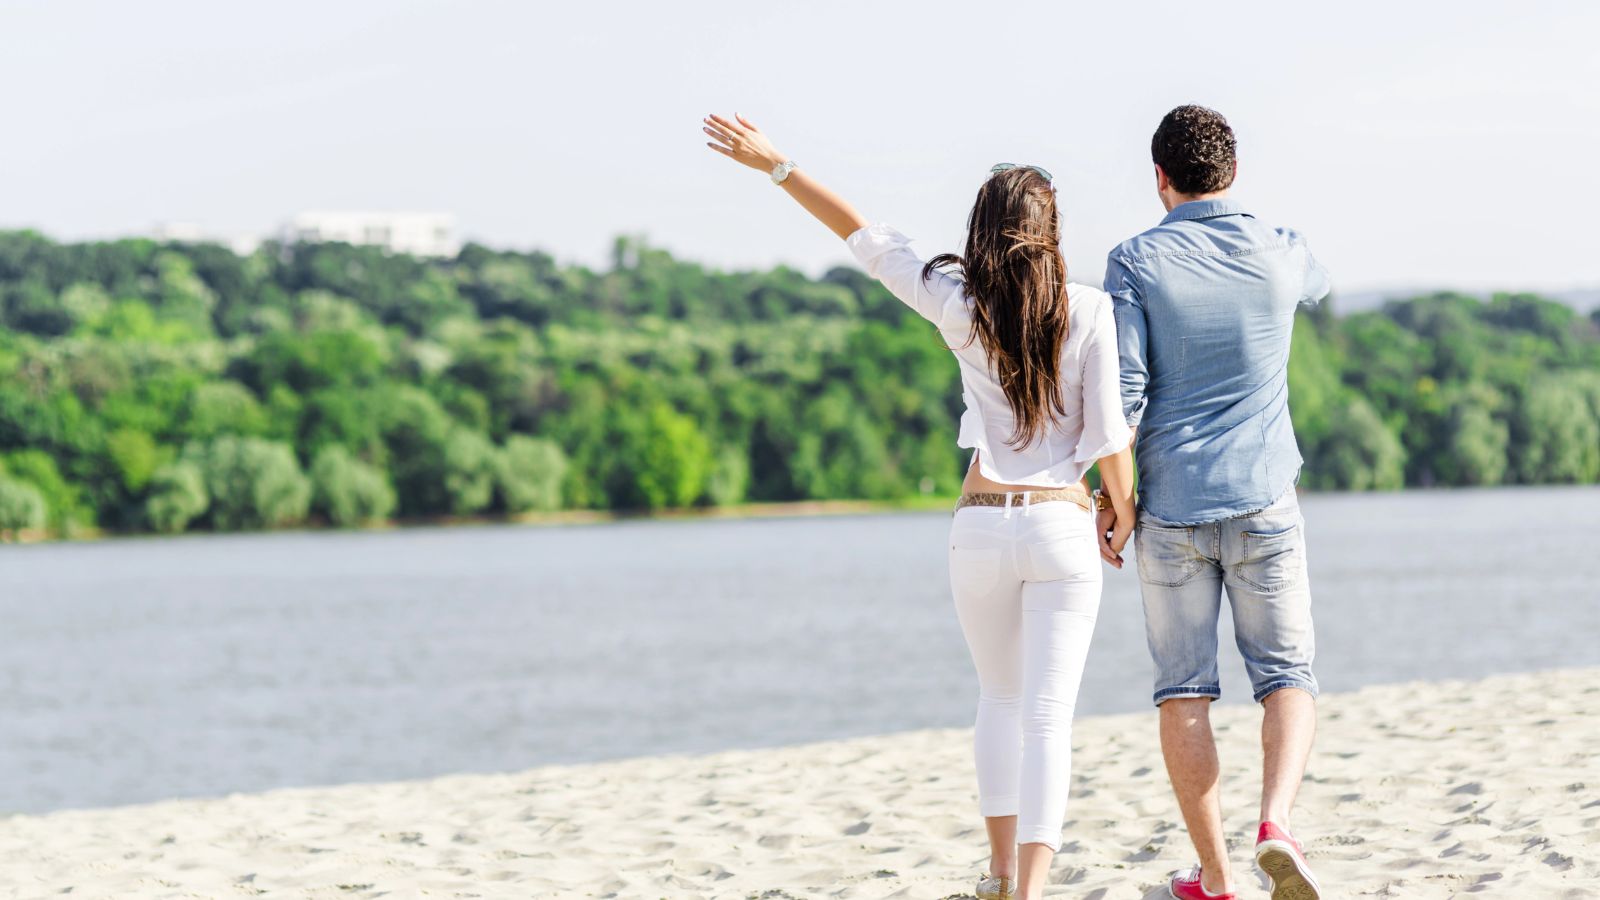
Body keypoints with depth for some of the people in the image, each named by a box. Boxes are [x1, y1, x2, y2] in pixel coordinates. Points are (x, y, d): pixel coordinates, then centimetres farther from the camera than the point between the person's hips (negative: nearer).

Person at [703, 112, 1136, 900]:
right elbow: (1109, 437, -6)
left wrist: (775, 166, 12)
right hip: (1063, 528, -2)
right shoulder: (1088, 312, -6)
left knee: (1000, 698, 22)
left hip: (981, 528, 2)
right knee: (1048, 716, -4)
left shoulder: (959, 309, -3)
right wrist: (1124, 522, 9)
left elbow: (866, 239, 4)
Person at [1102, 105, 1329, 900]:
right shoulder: (1279, 254, 2)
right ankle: (1276, 824, -21)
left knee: (1183, 692, 8)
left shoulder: (1136, 263, -5)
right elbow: (1317, 284, 29)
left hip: (1172, 507, -1)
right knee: (1288, 679, 5)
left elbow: (1124, 391, -11)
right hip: (1263, 504, 1)